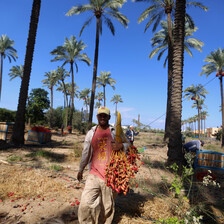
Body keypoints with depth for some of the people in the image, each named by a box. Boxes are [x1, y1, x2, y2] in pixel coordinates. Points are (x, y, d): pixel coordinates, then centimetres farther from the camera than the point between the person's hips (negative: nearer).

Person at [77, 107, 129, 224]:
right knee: (86, 203, -7)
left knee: (107, 205, 11)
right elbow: (86, 153, 15)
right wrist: (81, 169, 21)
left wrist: (121, 146, -16)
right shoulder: (91, 133, 6)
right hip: (94, 174, 1)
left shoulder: (115, 132, 0)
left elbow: (128, 145, 7)